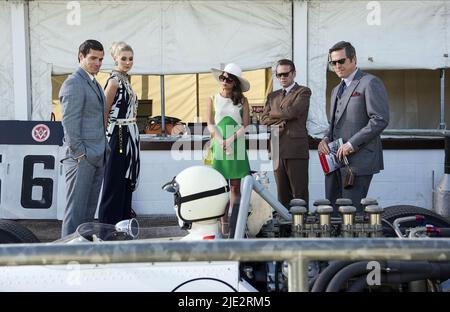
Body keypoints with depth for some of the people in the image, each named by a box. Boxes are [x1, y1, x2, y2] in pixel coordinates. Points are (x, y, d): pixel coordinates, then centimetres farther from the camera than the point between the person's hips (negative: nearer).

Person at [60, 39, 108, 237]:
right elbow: (70, 122, -16)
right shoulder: (73, 83, -10)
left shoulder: (95, 84, 20)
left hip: (97, 157, 9)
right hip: (81, 159, -9)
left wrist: (104, 150, 16)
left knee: (90, 209, 11)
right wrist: (79, 152, -18)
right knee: (76, 209, -6)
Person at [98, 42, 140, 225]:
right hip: (118, 136, -9)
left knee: (126, 185, 12)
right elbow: (104, 113, -12)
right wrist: (105, 138, -11)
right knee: (114, 186, -5)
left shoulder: (125, 80, 15)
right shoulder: (114, 81, -11)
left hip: (130, 137, 9)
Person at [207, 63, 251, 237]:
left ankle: (235, 225, 0)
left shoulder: (242, 101, 5)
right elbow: (210, 124, 5)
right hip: (219, 146, 1)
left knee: (236, 187, -1)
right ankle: (223, 223, -1)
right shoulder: (213, 99, 9)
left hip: (237, 146, -1)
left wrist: (230, 140, -13)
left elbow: (245, 125, 0)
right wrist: (221, 141, -10)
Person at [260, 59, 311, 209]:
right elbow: (264, 119, 12)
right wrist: (280, 120, -7)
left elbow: (291, 112, -11)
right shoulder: (273, 96, 21)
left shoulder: (303, 92, 3)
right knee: (282, 194, 7)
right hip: (277, 150, 6)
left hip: (296, 149, -6)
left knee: (299, 193, -6)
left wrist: (273, 115, 5)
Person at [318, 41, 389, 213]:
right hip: (336, 160, 8)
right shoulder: (337, 90, 23)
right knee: (332, 211, 5)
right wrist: (326, 139, 6)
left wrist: (352, 144, -17)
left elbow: (380, 119, -14)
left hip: (358, 160, -8)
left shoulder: (370, 83, -5)